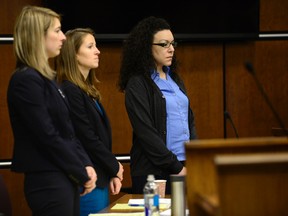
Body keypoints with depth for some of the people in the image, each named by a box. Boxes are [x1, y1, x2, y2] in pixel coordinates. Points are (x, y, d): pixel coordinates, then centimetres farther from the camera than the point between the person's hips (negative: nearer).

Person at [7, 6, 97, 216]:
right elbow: (48, 138, -19)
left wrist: (86, 165, 2)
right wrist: (82, 174, -11)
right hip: (49, 182, -9)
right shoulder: (26, 81, -15)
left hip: (66, 178, 9)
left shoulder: (47, 78, 14)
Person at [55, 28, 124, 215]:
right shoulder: (70, 91, -15)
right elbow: (87, 139, -17)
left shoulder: (88, 90, 14)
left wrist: (112, 174, 5)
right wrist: (115, 167, -5)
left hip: (100, 179, 9)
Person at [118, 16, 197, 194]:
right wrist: (176, 167, -14)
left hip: (186, 167, 7)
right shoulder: (137, 84, -8)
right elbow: (146, 133, -14)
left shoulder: (174, 79, 15)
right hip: (155, 172, -7)